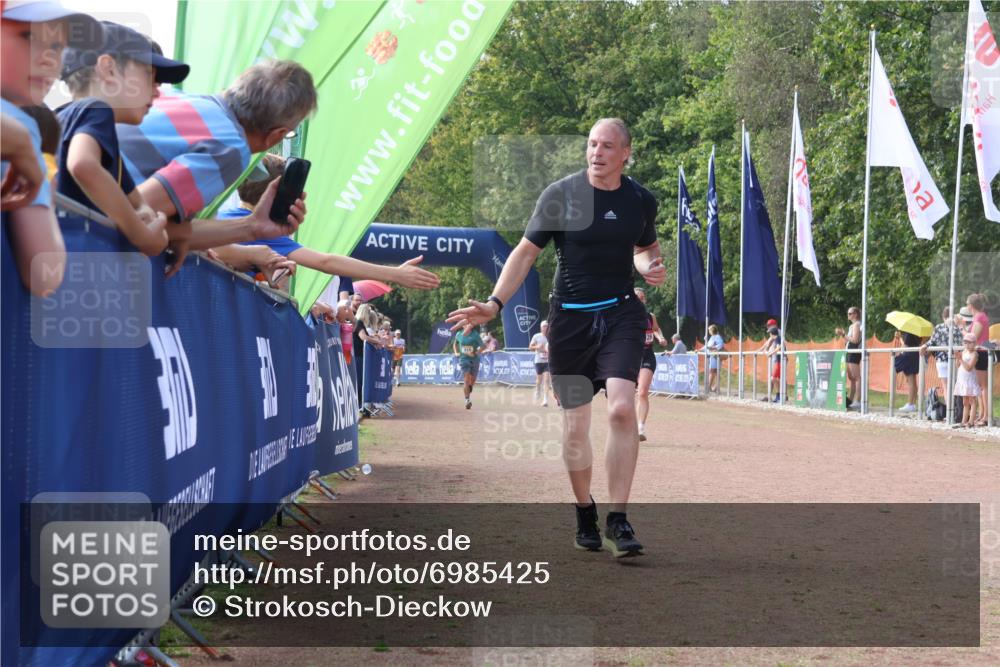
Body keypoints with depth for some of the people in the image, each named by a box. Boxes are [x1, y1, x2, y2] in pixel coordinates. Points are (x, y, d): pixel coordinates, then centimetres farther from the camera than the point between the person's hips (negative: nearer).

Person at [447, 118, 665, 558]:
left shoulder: (641, 201, 3)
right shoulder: (561, 194, -5)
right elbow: (526, 252, -1)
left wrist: (651, 267, -2)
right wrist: (495, 303, -12)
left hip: (620, 314, 1)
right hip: (570, 319, -1)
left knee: (621, 408, -20)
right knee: (575, 427, 3)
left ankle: (618, 520, -13)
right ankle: (585, 514, 25)